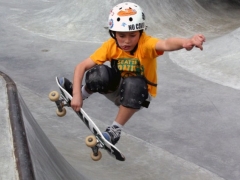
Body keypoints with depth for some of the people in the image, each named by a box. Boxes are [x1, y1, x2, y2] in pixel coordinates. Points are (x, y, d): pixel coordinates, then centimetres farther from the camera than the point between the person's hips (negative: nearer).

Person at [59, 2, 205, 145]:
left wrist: (185, 42, -75)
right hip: (118, 88, 2)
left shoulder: (146, 43, -30)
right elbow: (82, 67, -19)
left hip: (139, 93, -2)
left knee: (133, 85, -39)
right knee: (99, 74, -32)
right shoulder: (111, 46, -20)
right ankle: (82, 93, -1)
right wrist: (77, 95, -31)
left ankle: (115, 130, -22)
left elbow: (166, 44, -53)